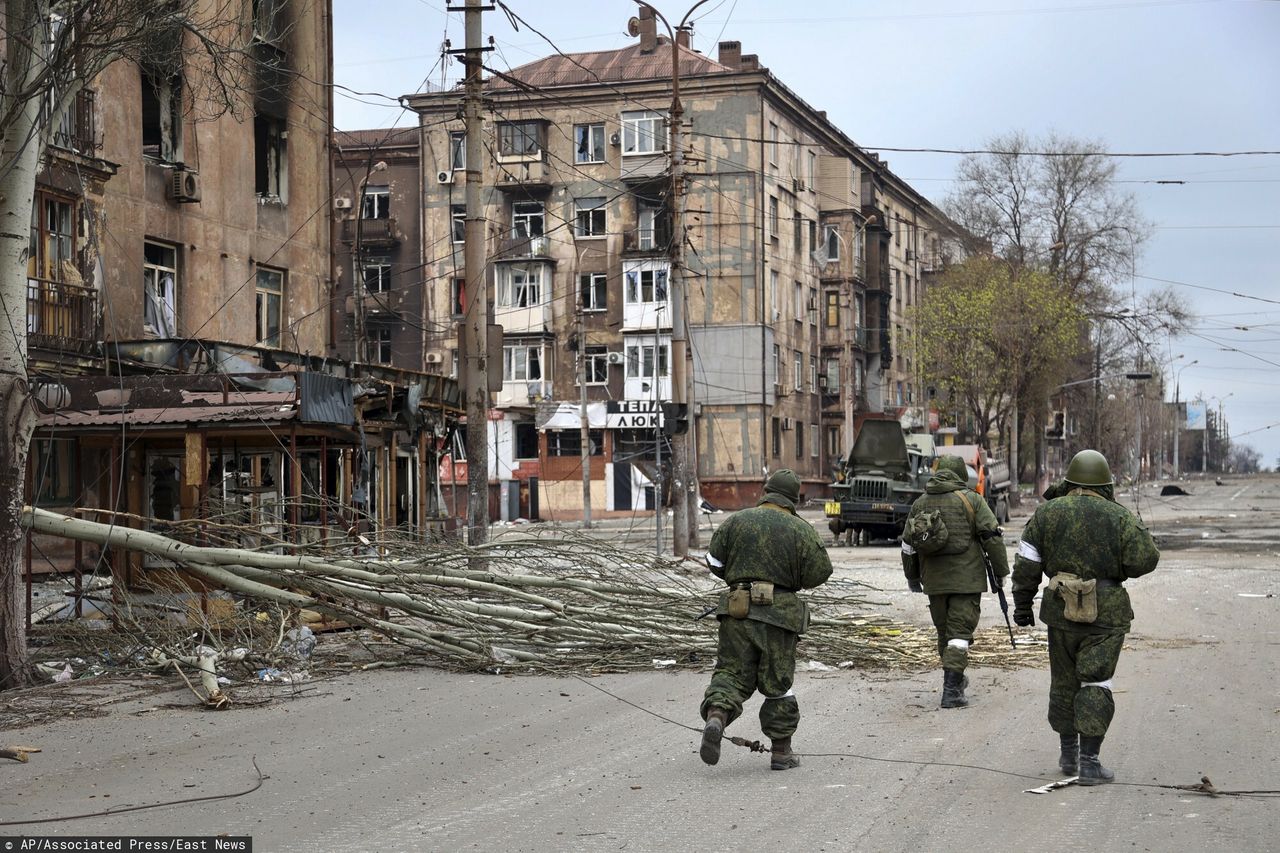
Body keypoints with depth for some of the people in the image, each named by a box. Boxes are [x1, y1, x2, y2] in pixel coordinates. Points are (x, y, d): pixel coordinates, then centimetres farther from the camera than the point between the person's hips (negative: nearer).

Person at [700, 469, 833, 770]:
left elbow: (714, 562, 5)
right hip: (778, 612, -1)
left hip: (737, 610, 1)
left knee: (732, 671, 6)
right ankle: (781, 751, 15)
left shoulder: (737, 521, 3)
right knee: (777, 682, 9)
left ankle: (716, 716, -24)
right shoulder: (802, 530, -2)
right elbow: (819, 573, -3)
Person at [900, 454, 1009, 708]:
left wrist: (912, 577, 24)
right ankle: (951, 690, -12)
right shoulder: (971, 499, -4)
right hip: (966, 579, -4)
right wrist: (1001, 571, 0)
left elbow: (908, 544, 13)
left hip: (934, 580, 4)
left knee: (944, 630, 18)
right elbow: (992, 537, -8)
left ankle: (954, 680, 32)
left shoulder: (920, 503, 8)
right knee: (960, 631, -4)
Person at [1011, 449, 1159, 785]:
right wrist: (1137, 531, 10)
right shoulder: (1119, 517, -6)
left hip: (1061, 612, 3)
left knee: (1064, 682, 15)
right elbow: (1144, 560, -9)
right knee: (1095, 685, -1)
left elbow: (1026, 565, 2)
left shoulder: (1047, 513, 2)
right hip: (1106, 616, -2)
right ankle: (1089, 762, -6)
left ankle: (1068, 753, 25)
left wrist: (1022, 603, 11)